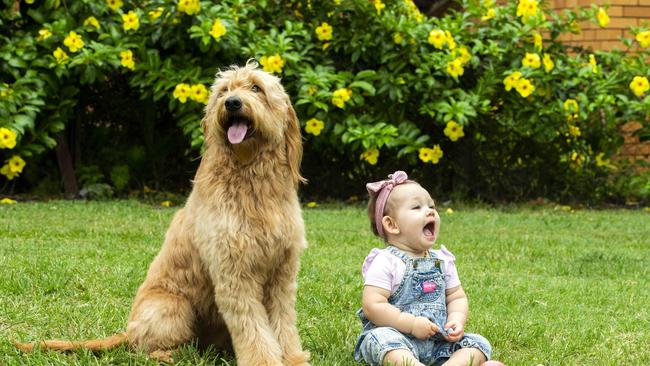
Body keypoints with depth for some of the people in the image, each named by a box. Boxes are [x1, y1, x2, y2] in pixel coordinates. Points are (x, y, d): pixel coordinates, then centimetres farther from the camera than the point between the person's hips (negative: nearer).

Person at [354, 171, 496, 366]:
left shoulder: (442, 261, 12)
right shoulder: (385, 262, -8)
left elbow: (457, 298, 16)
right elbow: (373, 306, -15)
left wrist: (457, 321, -6)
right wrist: (411, 324, -20)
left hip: (437, 342, 6)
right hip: (396, 336, -6)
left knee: (477, 343, -11)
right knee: (383, 341, -37)